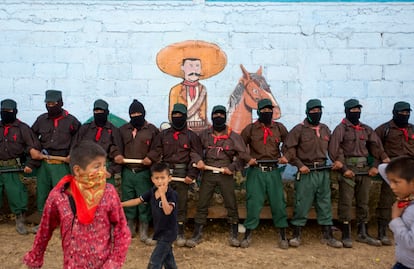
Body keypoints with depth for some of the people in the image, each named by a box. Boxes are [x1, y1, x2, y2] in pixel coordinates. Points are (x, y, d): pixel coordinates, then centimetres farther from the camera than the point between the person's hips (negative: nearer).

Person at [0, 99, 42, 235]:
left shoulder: (22, 128, -2)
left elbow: (36, 148, -4)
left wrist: (31, 165, -9)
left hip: (14, 169, -3)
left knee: (17, 195, 0)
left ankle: (20, 221, 15)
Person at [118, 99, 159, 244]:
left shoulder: (152, 130, 2)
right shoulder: (123, 130, 9)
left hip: (144, 173, -2)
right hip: (127, 172, 3)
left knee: (144, 202, 1)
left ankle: (144, 233, 13)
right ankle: (129, 230, 26)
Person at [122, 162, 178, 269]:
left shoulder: (172, 194, -21)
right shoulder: (152, 192, 0)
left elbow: (167, 211, -32)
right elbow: (137, 201, 6)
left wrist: (162, 193, -34)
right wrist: (120, 204, 3)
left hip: (168, 232, -7)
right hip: (160, 231, 7)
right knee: (167, 259, 22)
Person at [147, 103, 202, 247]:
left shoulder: (191, 136, 5)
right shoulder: (163, 135, 11)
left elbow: (196, 157, 1)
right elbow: (155, 153, 8)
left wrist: (191, 175, -9)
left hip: (182, 174, -2)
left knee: (181, 205, 3)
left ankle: (180, 233, 14)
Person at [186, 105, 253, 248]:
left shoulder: (233, 136, -1)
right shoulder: (205, 134, 6)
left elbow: (243, 155, 0)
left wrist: (232, 168, -7)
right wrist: (198, 160, -8)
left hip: (225, 175, -1)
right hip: (208, 173, 2)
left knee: (231, 204, 3)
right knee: (202, 204, 3)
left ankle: (234, 235, 17)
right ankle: (197, 234, 13)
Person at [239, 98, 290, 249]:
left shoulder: (279, 128, 8)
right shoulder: (250, 129, 3)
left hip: (273, 171, 2)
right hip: (255, 171, -1)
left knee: (279, 203, 4)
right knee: (253, 204, 0)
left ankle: (282, 236, 17)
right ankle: (247, 235, 14)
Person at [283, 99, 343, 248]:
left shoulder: (325, 129, 12)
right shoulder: (299, 129, -5)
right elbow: (288, 149, -7)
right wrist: (299, 165, -13)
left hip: (323, 172, 5)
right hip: (306, 172, -5)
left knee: (325, 204, 10)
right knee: (302, 204, -1)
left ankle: (327, 236, 21)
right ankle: (296, 235, 12)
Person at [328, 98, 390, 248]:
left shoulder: (366, 129, 13)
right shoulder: (341, 129, -3)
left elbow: (377, 148, 13)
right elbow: (334, 151, -11)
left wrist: (375, 166, 1)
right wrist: (344, 169, -16)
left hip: (365, 170, 6)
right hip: (348, 170, -5)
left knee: (363, 203, 12)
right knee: (345, 203, -2)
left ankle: (363, 234, 23)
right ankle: (346, 236, 6)